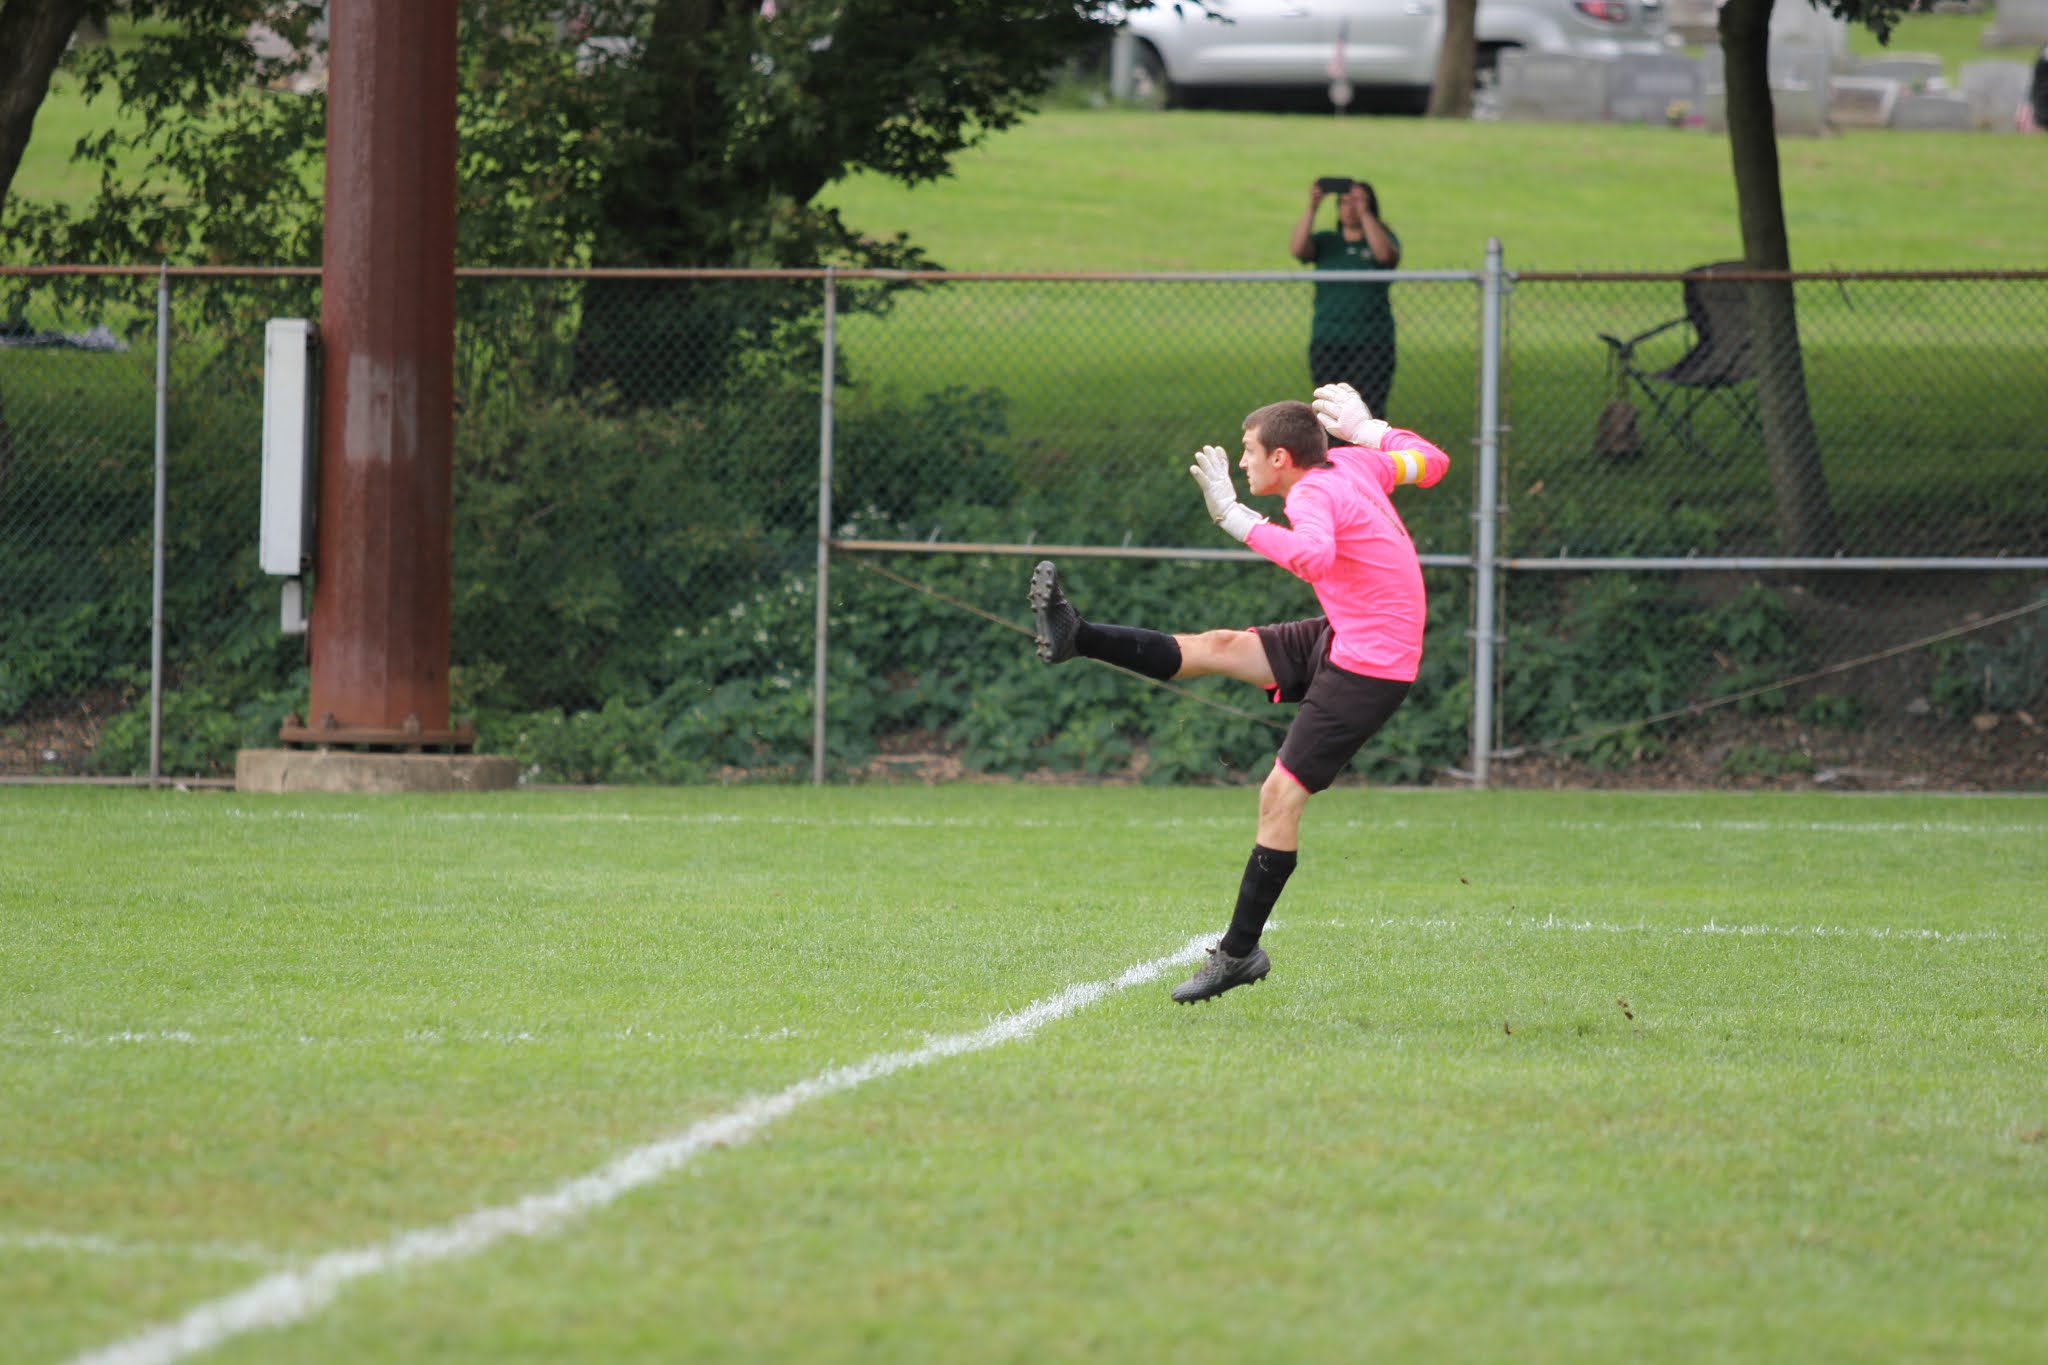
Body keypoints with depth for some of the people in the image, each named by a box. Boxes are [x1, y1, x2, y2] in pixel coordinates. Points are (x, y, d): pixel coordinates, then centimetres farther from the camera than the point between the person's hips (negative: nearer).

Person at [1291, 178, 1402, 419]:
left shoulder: (1383, 238, 7)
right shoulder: (1325, 242, 12)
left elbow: (1385, 254, -17)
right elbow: (1298, 249, -8)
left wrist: (1364, 212, -19)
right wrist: (1311, 209, -16)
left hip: (1372, 343, -2)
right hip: (1327, 342, 2)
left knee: (1370, 408, -11)